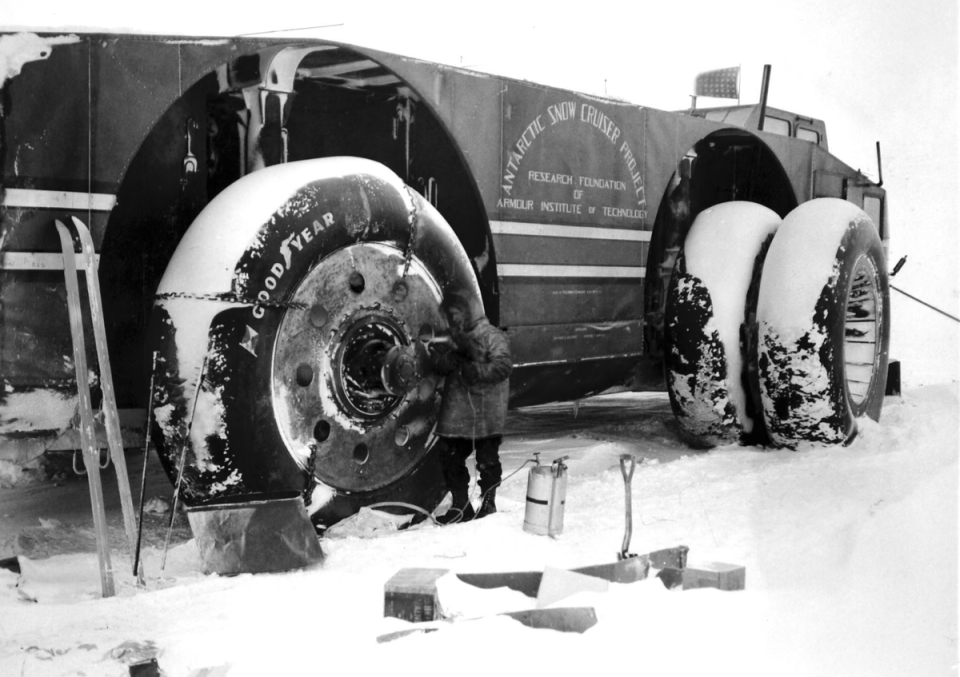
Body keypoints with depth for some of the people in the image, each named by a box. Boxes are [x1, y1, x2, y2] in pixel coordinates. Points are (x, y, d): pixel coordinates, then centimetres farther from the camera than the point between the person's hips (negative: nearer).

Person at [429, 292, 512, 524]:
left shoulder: (492, 336, -5)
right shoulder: (452, 338, 16)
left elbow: (503, 366, -17)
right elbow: (438, 362, 1)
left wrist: (474, 369, -21)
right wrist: (455, 353, -17)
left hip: (486, 413, -6)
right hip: (456, 413, 6)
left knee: (487, 461, 4)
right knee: (451, 459, 9)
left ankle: (488, 504, 20)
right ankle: (460, 507, 22)